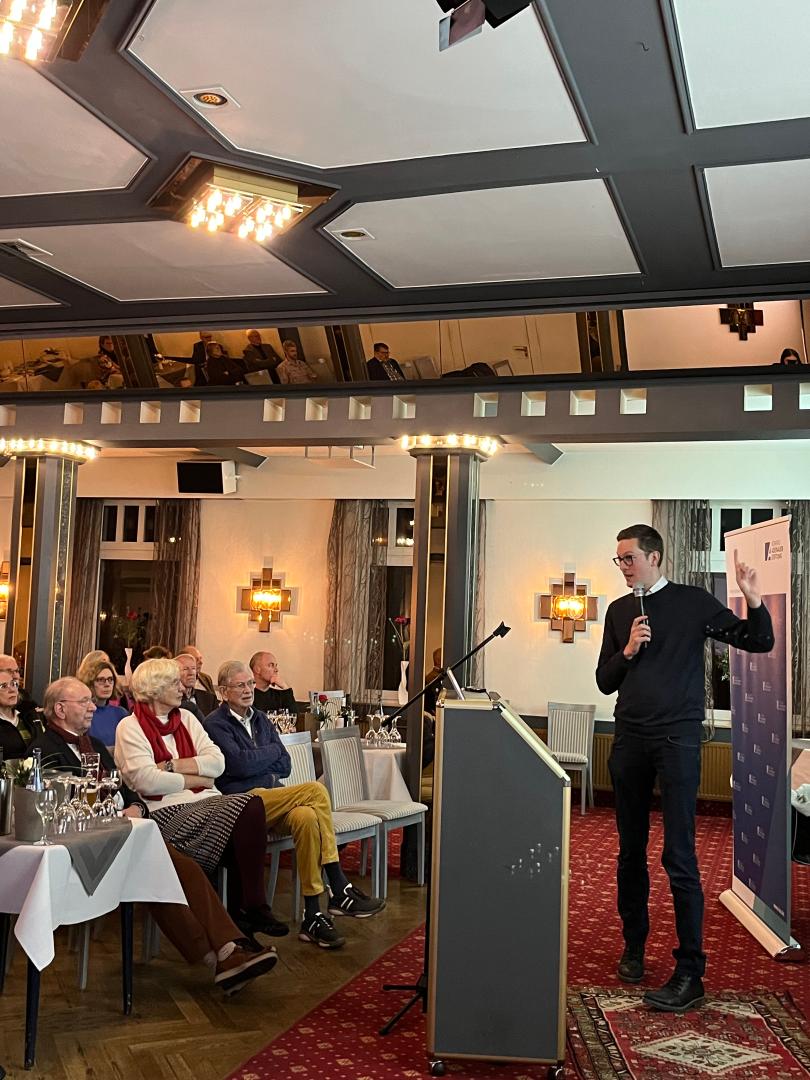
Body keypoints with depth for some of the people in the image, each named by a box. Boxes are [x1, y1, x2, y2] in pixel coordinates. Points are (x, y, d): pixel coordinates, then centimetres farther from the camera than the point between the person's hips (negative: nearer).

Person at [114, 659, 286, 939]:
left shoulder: (185, 718, 20)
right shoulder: (130, 727, 3)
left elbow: (217, 762, 8)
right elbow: (146, 781, -11)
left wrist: (171, 765, -5)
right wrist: (197, 779, -3)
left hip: (205, 802, 6)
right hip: (168, 810, -6)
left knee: (252, 805, -27)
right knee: (242, 811, -29)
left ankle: (242, 908, -21)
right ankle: (252, 908, -19)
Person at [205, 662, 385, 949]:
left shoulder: (260, 719, 22)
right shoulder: (215, 724, 0)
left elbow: (285, 765, 14)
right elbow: (239, 764, -15)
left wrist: (254, 762, -3)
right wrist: (271, 751, 2)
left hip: (274, 799, 6)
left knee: (306, 817, -31)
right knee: (315, 791, -27)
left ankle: (313, 916, -27)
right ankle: (340, 892, -23)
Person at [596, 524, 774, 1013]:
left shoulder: (693, 602, 0)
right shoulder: (619, 610, 12)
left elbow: (758, 643, 1)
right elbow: (605, 681, 13)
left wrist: (755, 602, -17)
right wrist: (628, 652, -6)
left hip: (678, 737, -5)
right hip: (629, 737, 5)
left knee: (679, 857, -9)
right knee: (631, 850, 12)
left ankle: (690, 974, -4)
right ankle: (634, 948, 26)